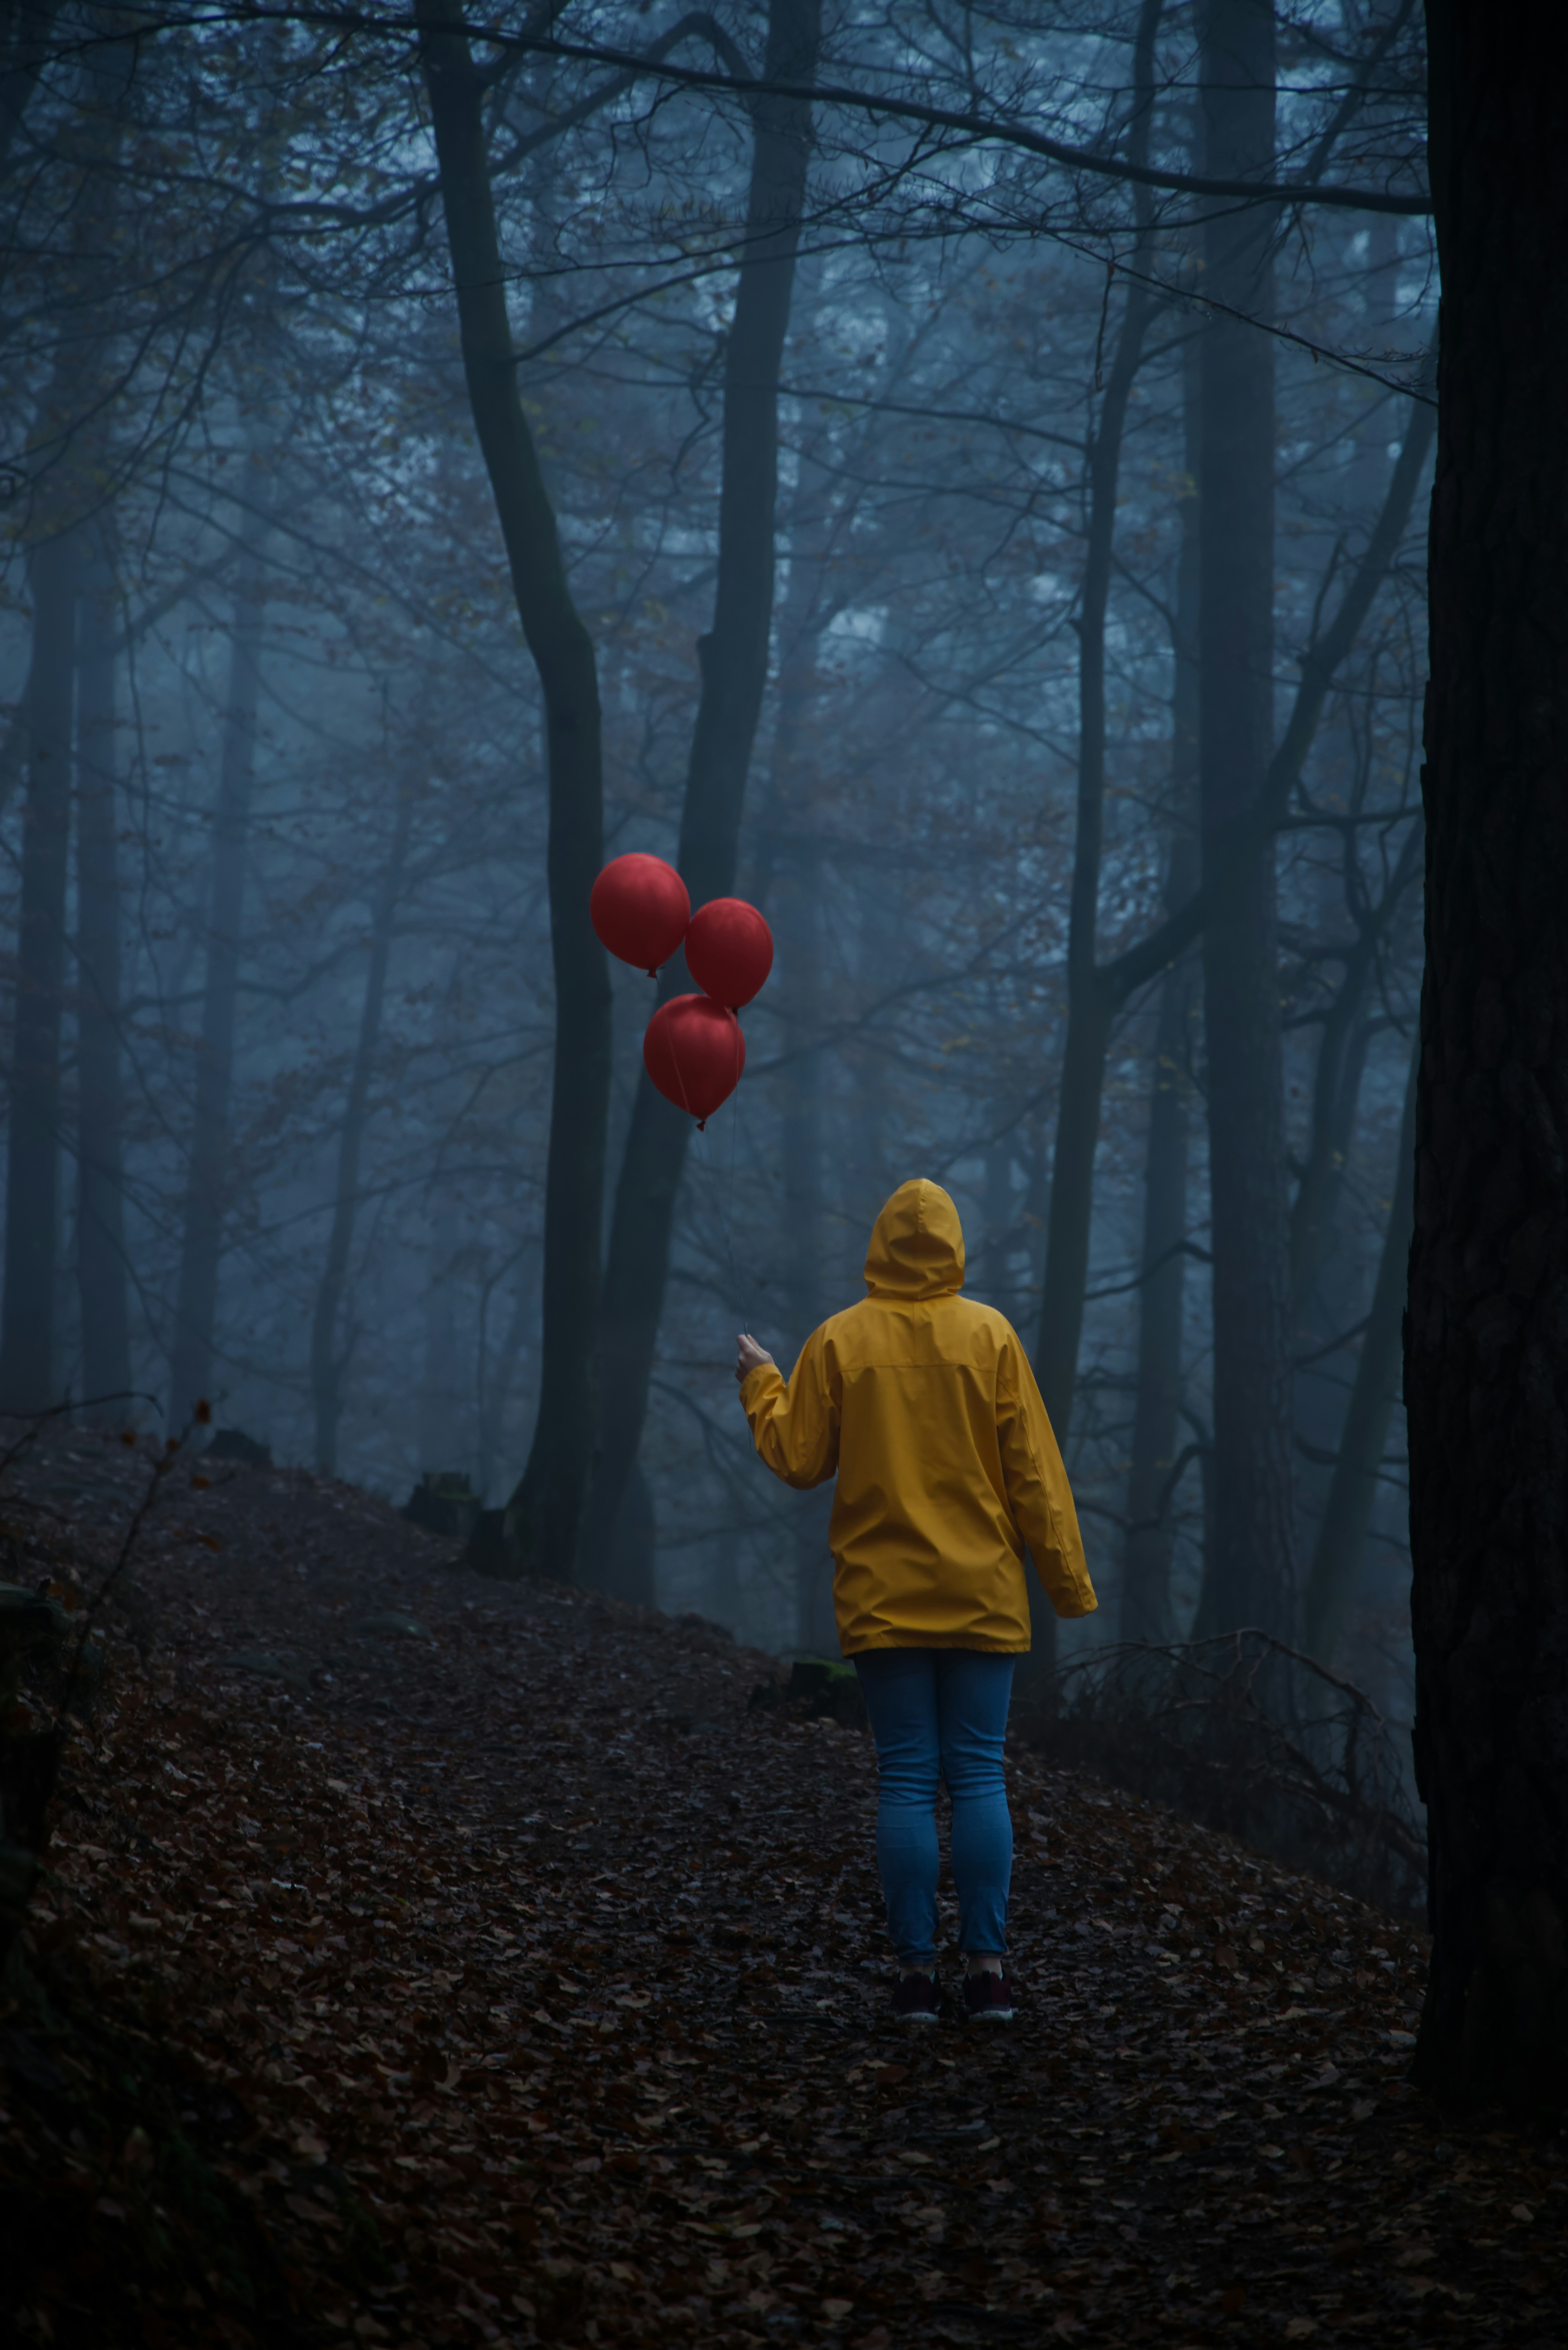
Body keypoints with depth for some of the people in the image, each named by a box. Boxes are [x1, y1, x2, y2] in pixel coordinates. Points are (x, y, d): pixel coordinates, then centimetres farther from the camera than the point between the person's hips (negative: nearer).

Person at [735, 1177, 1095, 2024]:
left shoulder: (838, 1342, -2)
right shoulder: (990, 1335, -2)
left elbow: (799, 1460, 2)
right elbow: (1032, 1469, -2)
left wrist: (761, 1387, 19)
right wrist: (1068, 1580, 4)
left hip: (883, 1598, 0)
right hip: (982, 1596, 0)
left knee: (904, 1781, 3)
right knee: (979, 1778, 4)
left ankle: (916, 1971, 1)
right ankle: (987, 1969, 1)